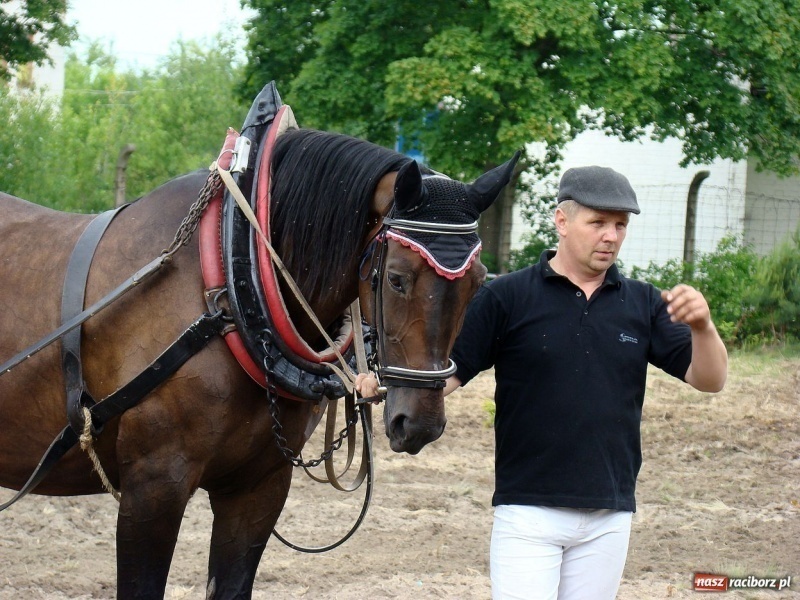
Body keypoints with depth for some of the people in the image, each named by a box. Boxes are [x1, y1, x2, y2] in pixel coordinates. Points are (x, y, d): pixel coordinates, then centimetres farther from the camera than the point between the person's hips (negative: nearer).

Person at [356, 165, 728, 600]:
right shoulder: (507, 298, -2)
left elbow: (709, 380, 3)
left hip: (609, 516, 3)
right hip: (528, 511, -3)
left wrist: (702, 326, -18)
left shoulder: (643, 304, 7)